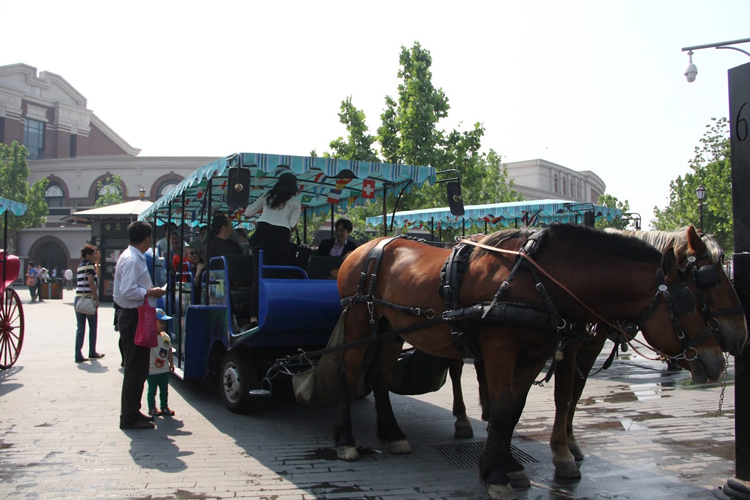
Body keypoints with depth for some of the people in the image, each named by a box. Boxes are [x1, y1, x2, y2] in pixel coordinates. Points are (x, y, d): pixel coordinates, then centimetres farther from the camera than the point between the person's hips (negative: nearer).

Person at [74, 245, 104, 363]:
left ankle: (78, 355, 2)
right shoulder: (89, 265, -8)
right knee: (93, 327, 8)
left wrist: (96, 262, 20)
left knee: (80, 327, 6)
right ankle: (92, 352, 18)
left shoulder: (80, 266, 17)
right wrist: (96, 298, -17)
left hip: (78, 299, 7)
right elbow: (91, 282, -18)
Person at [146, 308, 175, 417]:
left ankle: (164, 407, 23)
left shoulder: (166, 336, 6)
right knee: (152, 391, 7)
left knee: (164, 390, 13)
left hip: (165, 370, 6)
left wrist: (171, 363, 13)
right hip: (153, 370, -6)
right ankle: (152, 408, 18)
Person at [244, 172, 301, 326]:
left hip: (262, 234, 2)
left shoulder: (267, 196, 22)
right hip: (281, 237, -1)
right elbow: (292, 223, 3)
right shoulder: (295, 202, 15)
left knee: (258, 274, -5)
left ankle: (254, 316, -14)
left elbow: (248, 212, 24)